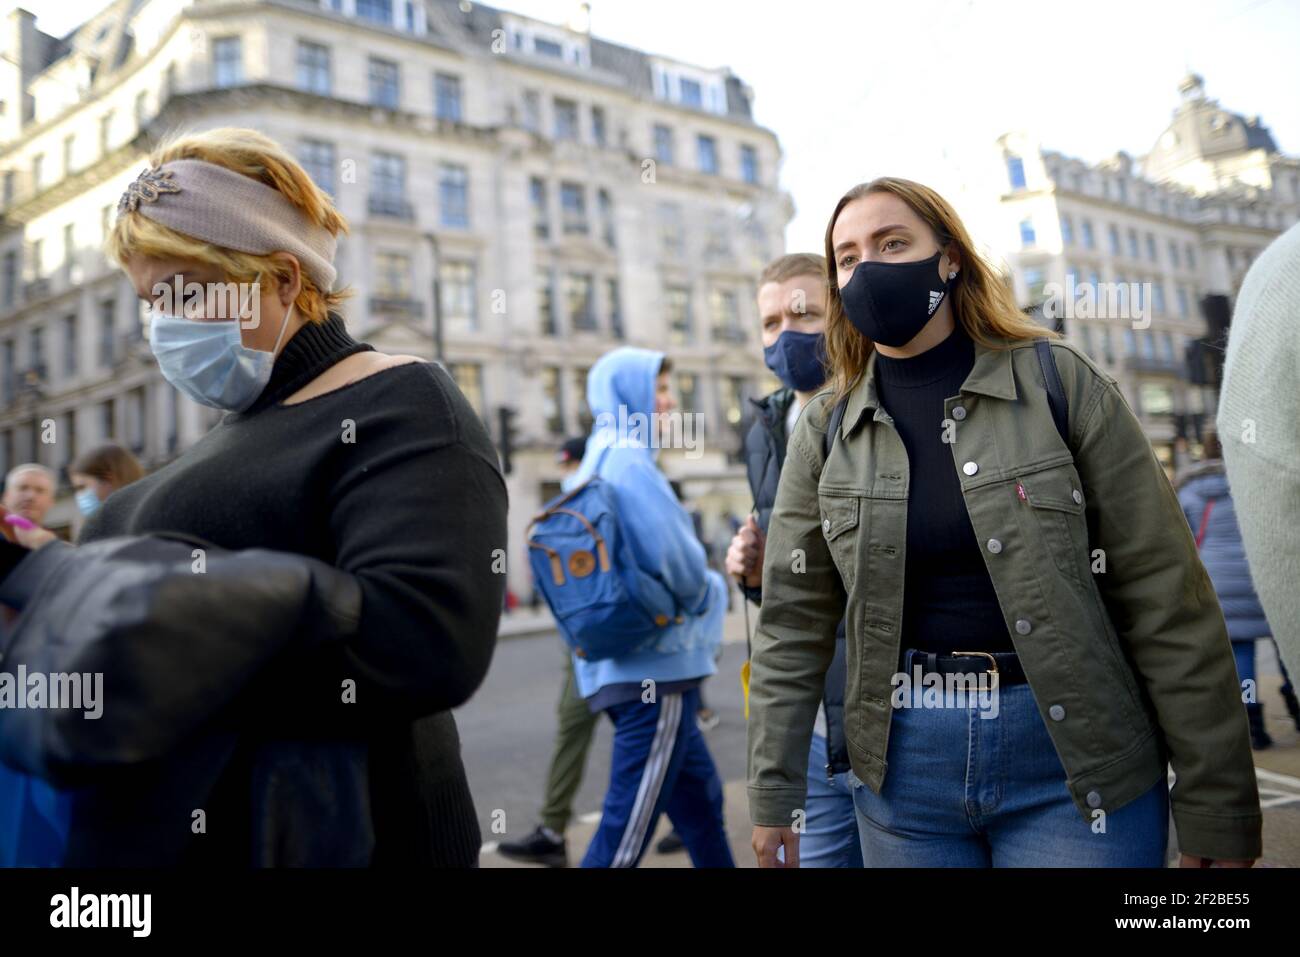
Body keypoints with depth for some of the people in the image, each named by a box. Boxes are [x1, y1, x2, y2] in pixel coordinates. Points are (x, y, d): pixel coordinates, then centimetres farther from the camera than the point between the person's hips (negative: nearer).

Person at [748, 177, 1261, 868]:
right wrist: (772, 799, 0)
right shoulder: (826, 428, 2)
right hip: (901, 771, 3)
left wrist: (1217, 807, -6)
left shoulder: (1057, 382, -5)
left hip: (1075, 764, -2)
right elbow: (793, 624, 2)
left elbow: (1165, 599, -6)